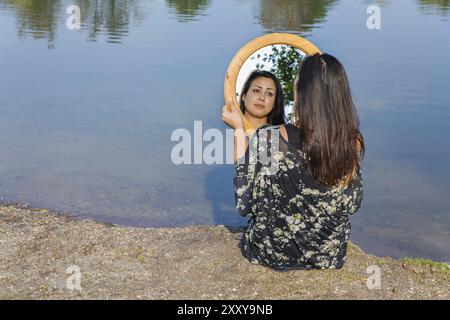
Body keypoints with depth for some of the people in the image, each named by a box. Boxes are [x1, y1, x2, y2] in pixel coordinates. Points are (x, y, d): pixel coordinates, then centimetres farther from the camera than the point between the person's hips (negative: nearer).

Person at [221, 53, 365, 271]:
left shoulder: (269, 139, -27)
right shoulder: (352, 142, -16)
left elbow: (245, 201, -11)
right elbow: (352, 204, 1)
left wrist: (239, 130, -6)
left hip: (275, 252, -2)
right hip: (330, 253, 3)